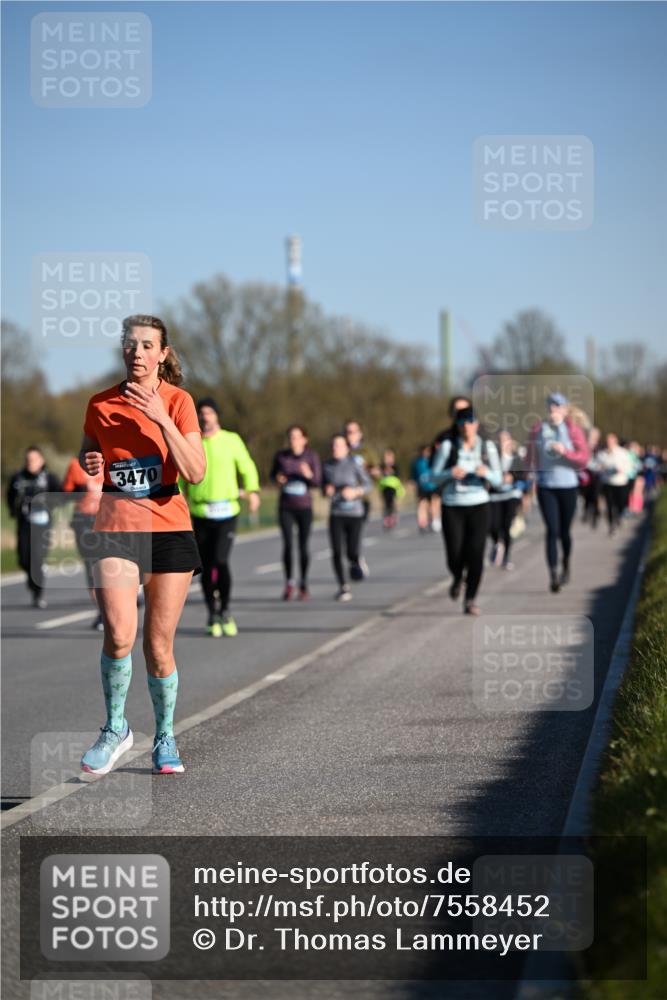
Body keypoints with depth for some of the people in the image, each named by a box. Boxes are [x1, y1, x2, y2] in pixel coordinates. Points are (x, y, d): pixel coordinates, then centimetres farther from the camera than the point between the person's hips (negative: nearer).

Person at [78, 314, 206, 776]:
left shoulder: (178, 401, -2)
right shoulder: (101, 403, 3)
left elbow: (196, 472, -12)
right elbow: (88, 453, 20)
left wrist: (161, 419, -20)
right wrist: (90, 465, -4)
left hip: (169, 528, 0)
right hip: (115, 525, 0)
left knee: (158, 644, 3)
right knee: (119, 634, -19)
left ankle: (165, 738, 24)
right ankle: (115, 728, 3)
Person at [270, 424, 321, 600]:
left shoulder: (312, 456, -6)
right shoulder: (280, 456, -3)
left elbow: (317, 482, -3)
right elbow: (272, 475, 11)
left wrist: (309, 475, -24)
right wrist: (277, 479, -11)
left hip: (304, 506, -1)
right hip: (285, 507, 1)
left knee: (303, 546, 2)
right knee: (288, 544, -7)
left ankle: (303, 584, 17)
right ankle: (289, 582, 9)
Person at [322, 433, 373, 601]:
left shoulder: (355, 464, -5)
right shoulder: (327, 467, 4)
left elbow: (368, 485, -1)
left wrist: (355, 491, -18)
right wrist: (327, 491, -8)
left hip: (354, 513, -2)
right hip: (336, 514, 2)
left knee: (352, 552, -5)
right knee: (336, 552, -9)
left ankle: (355, 562, 33)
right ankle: (343, 588, 2)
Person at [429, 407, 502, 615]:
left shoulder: (487, 447, 1)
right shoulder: (448, 446, -2)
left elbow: (497, 480, 2)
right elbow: (434, 476, 0)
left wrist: (486, 473, -20)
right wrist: (450, 473, -21)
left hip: (478, 506, 1)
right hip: (452, 507, -1)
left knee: (476, 555, -10)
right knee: (455, 556, -4)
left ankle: (470, 601, -1)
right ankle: (457, 579, 32)